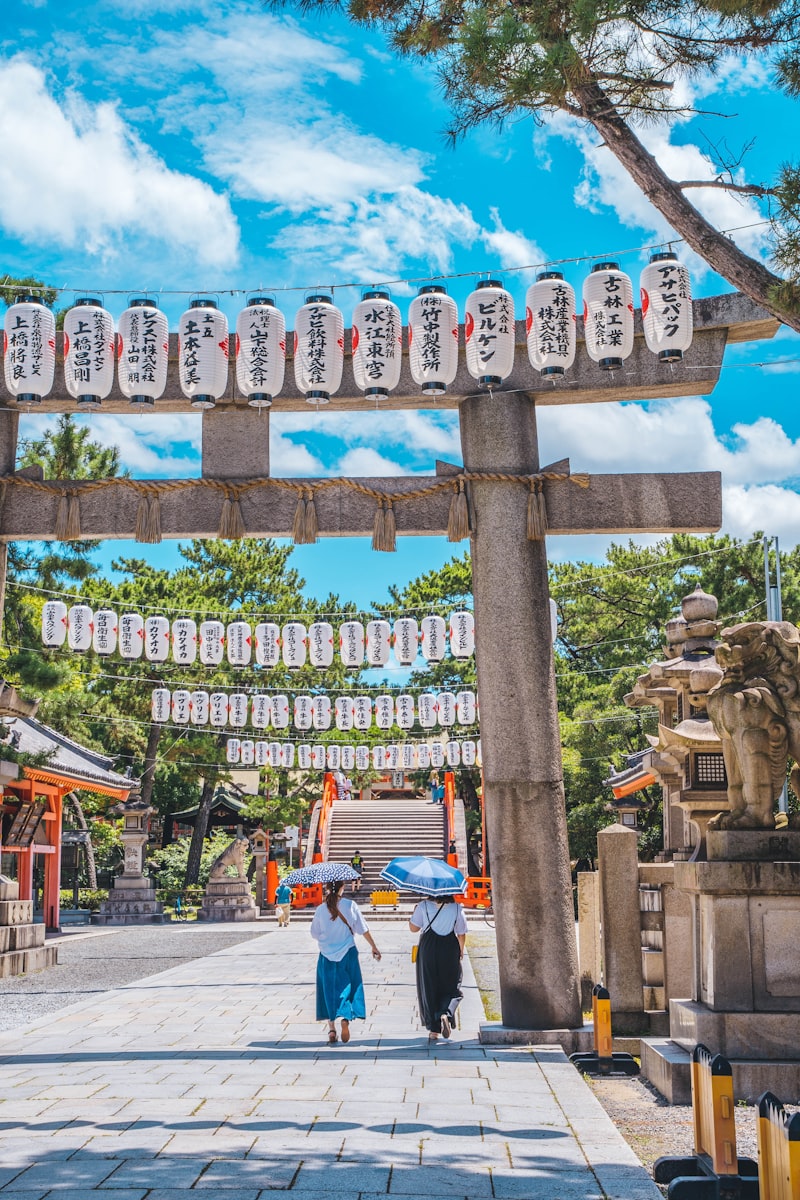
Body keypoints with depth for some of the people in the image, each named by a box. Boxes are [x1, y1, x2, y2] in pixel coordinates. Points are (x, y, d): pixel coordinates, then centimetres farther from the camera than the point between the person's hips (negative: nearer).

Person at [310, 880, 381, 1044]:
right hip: (348, 953, 0)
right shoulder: (350, 905, -8)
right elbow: (363, 929, -3)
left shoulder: (320, 910, -7)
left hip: (327, 956, 0)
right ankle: (345, 1018, -10)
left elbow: (315, 934, 2)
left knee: (329, 988, 9)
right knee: (347, 986, 11)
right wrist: (374, 947, 8)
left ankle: (331, 1028, 5)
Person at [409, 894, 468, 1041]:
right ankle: (446, 1014, -17)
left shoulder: (423, 906, -3)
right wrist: (461, 951, 21)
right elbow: (461, 934, 4)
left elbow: (413, 928, 4)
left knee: (428, 989, 9)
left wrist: (415, 912, 21)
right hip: (450, 952, 0)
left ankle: (433, 1030, 9)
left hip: (427, 951, 0)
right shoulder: (457, 909, -2)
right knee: (451, 988, 12)